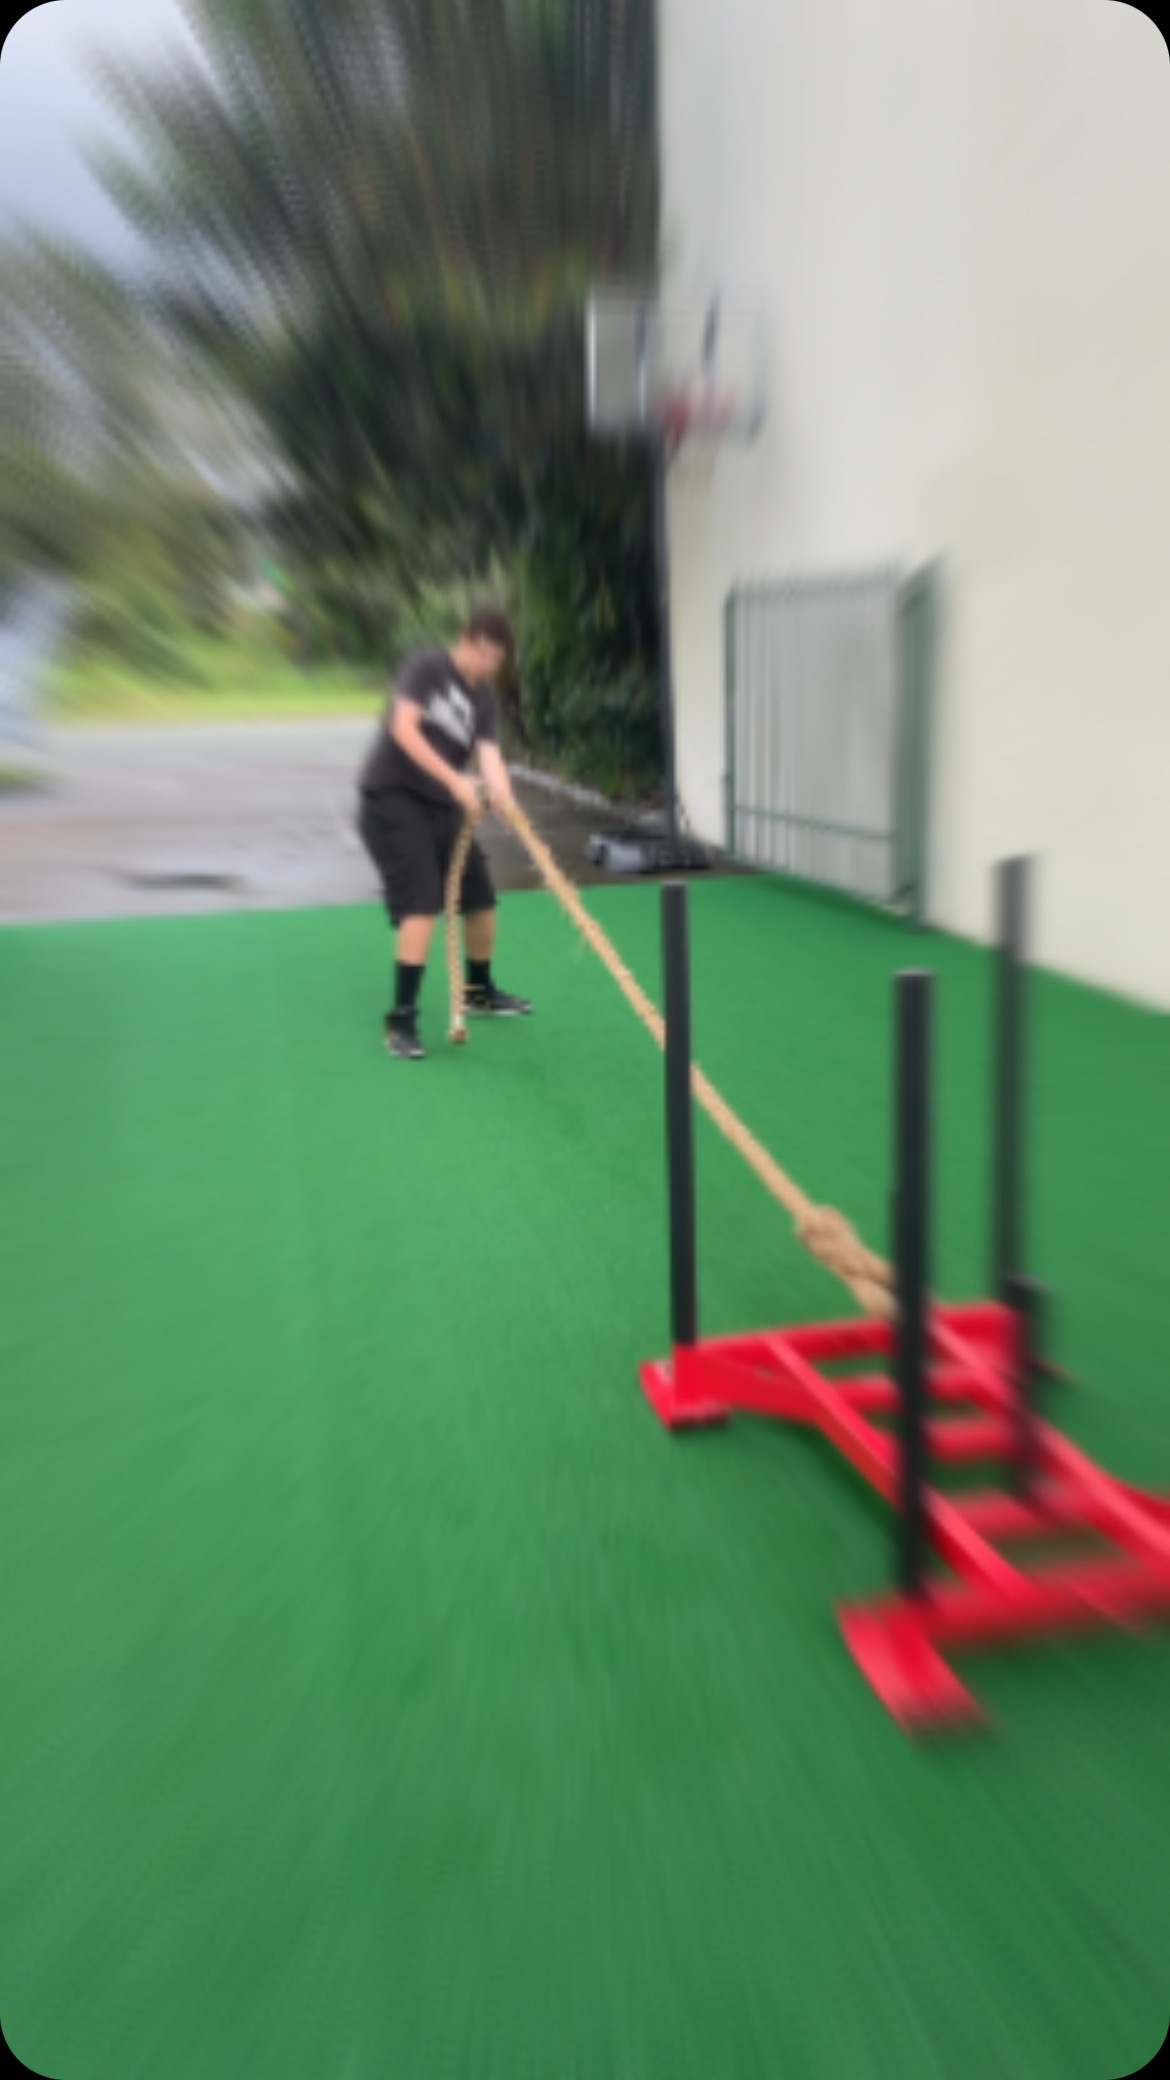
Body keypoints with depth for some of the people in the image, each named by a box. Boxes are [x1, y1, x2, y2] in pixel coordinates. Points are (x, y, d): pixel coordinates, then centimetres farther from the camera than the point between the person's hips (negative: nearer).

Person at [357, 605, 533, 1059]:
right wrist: (456, 780, -25)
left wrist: (501, 793, -30)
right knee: (422, 905, -18)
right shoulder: (427, 667, -6)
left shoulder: (486, 700, 8)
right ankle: (401, 1018, -10)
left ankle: (479, 991, 34)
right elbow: (403, 729, -18)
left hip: (442, 806, 7)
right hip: (392, 799, -6)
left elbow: (489, 752, -7)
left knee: (481, 898, 11)